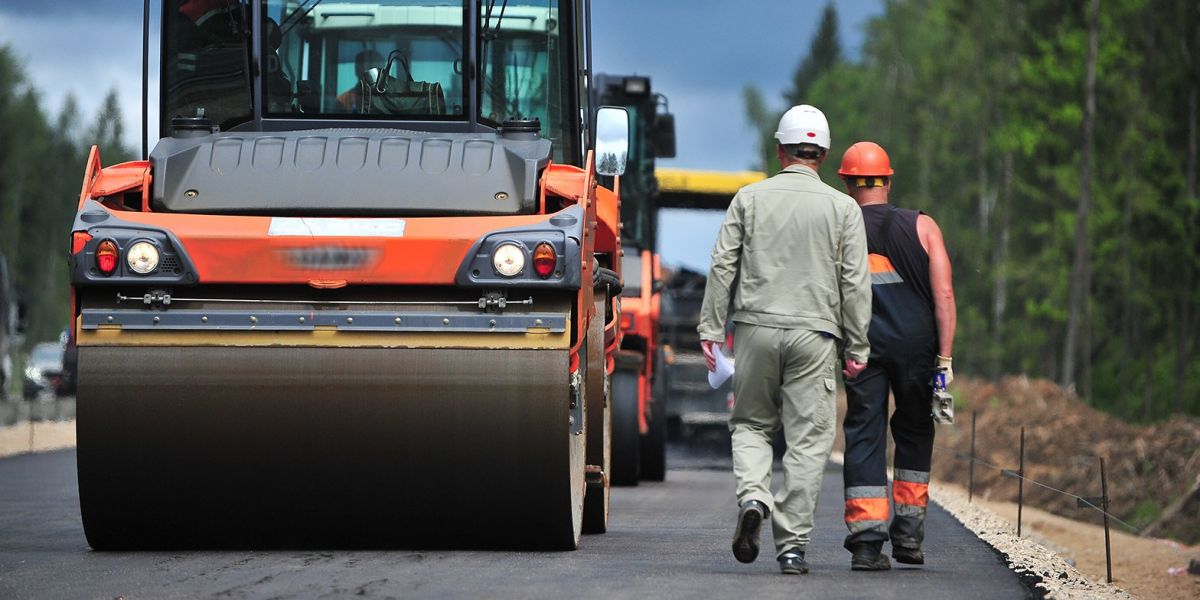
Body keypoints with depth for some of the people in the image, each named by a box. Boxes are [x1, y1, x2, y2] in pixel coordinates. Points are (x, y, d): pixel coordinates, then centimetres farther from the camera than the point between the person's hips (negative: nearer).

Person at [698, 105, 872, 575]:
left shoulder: (750, 198, 4)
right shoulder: (843, 208, 2)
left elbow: (723, 265, 1)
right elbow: (855, 283, 1)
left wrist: (711, 329, 6)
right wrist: (857, 348, 6)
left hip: (757, 326, 1)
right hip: (814, 333, -1)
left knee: (751, 424, 15)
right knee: (808, 438, 3)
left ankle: (752, 496, -12)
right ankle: (792, 544, -1)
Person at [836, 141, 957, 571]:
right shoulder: (922, 227, 5)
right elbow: (943, 295, -2)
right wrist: (945, 357, -1)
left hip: (862, 346, -1)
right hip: (916, 344, 1)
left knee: (863, 438, 2)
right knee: (914, 432, 18)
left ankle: (866, 539, -9)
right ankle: (909, 531, 15)